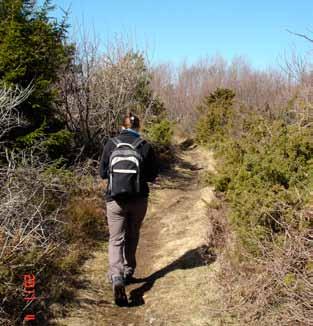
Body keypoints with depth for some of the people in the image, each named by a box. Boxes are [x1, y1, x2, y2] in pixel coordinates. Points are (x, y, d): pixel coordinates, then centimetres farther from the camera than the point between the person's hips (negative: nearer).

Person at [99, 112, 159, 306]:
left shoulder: (111, 144, -4)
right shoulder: (145, 146, -5)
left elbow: (103, 173, 2)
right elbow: (153, 175, 1)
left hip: (115, 200, -1)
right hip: (139, 200, 1)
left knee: (116, 240, 3)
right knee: (132, 237, 20)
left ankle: (116, 277, -18)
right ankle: (128, 273, 31)